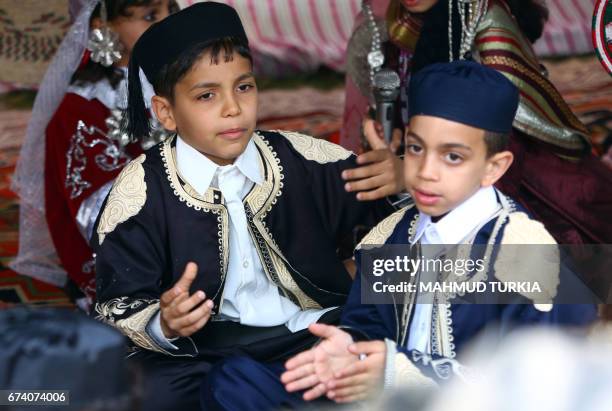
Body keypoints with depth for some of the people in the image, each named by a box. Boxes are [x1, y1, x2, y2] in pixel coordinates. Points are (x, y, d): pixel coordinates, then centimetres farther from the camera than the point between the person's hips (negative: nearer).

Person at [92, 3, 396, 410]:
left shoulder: (303, 159, 1)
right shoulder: (140, 191, -6)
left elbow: (391, 205, 14)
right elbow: (119, 312, -5)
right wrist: (165, 325, -27)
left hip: (315, 331, 2)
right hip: (203, 352, -2)